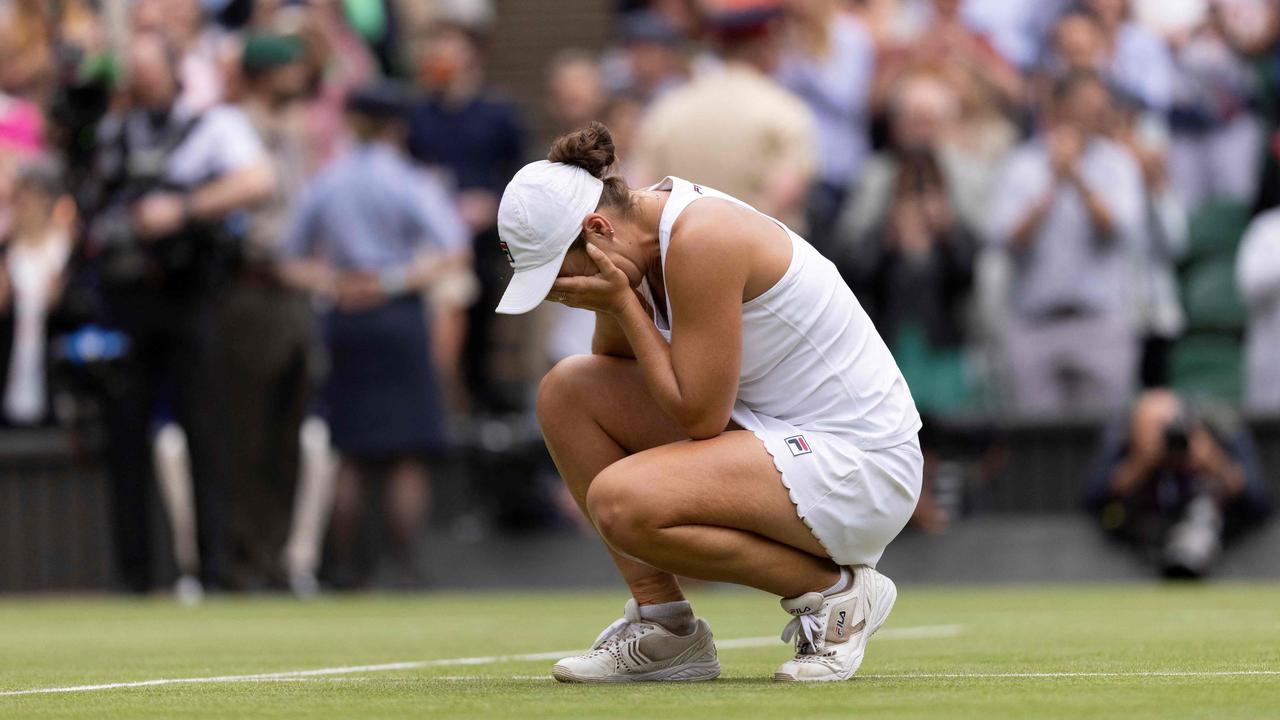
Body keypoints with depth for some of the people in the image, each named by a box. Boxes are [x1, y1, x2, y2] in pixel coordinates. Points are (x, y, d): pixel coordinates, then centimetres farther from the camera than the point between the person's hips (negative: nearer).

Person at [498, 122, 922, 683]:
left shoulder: (700, 240, -24)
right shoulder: (640, 230, 3)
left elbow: (699, 415, -23)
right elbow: (614, 367, 14)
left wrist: (621, 303, -17)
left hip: (860, 465, -10)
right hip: (768, 430, 10)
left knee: (620, 501, -27)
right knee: (566, 389, 3)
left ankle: (834, 588, -8)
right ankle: (663, 623, 4)